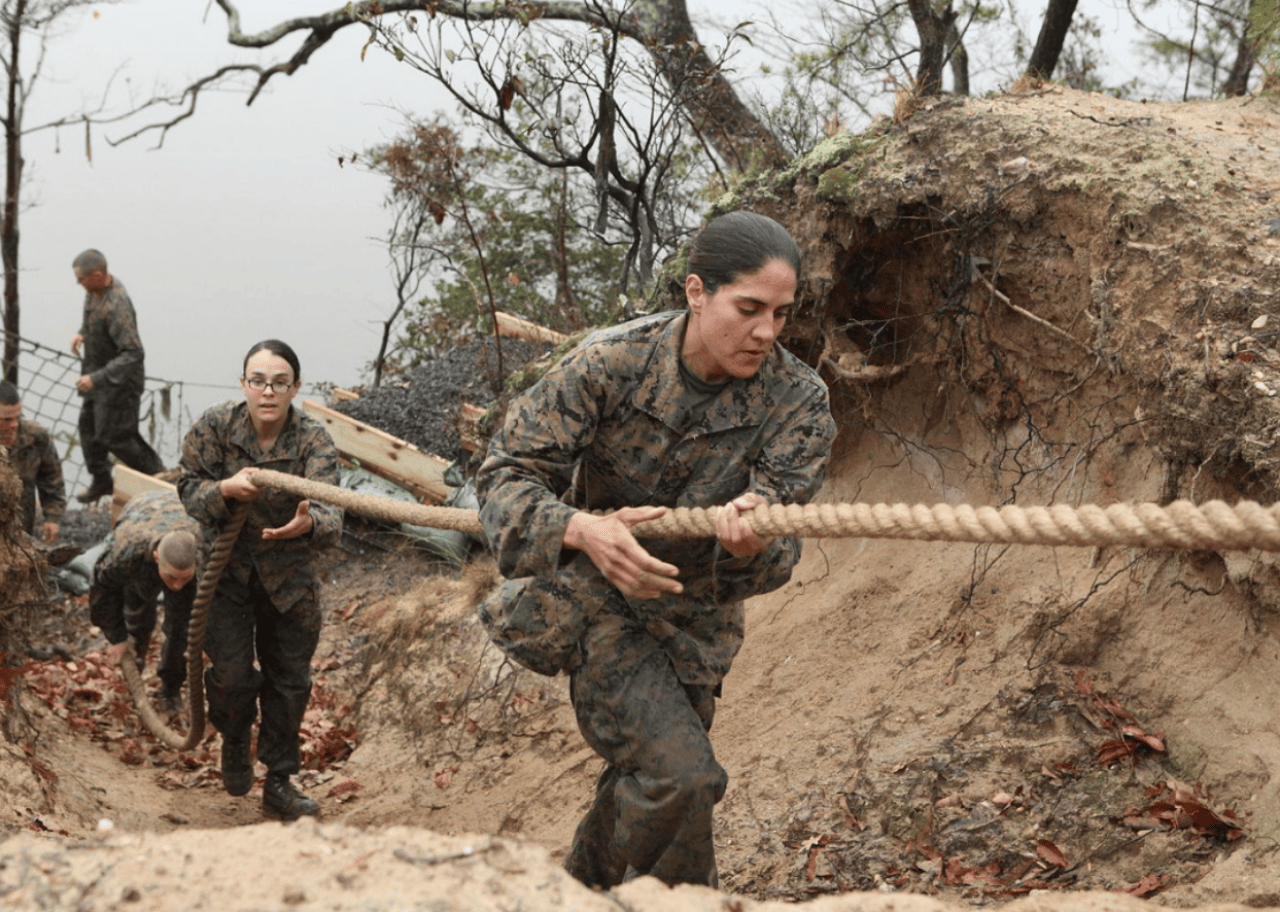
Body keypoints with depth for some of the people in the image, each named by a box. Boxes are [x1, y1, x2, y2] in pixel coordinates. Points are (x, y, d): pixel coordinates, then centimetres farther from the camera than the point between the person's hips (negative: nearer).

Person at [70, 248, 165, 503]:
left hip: (119, 380, -9)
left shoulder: (116, 306, -33)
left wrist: (97, 379, -39)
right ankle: (101, 480, 35)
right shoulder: (95, 290, -4)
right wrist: (82, 333, 2)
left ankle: (157, 475, 20)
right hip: (99, 373, 9)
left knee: (113, 435, 2)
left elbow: (133, 353, -36)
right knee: (89, 424, 18)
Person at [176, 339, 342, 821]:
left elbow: (330, 516, -31)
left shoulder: (313, 439, -19)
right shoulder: (214, 426, -16)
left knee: (289, 679, 7)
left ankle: (279, 785, 26)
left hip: (289, 574, 1)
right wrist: (225, 488, -31)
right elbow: (188, 491, -8)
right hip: (225, 568, -1)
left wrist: (309, 524, -56)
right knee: (232, 673, -10)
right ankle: (235, 739, 26)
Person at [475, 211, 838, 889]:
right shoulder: (610, 364, -20)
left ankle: (582, 889, 47)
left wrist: (749, 544, -46)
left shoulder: (798, 402, -15)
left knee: (635, 789, 20)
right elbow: (505, 474, -19)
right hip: (596, 602, -4)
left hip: (694, 620, 4)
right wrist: (583, 530, -40)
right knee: (679, 775, -23)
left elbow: (778, 549, -20)